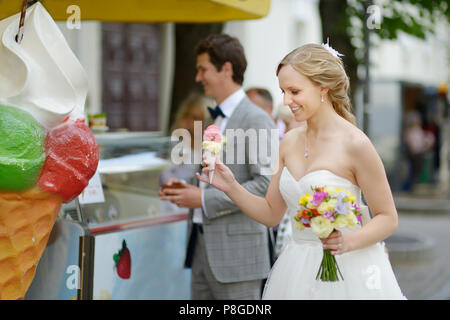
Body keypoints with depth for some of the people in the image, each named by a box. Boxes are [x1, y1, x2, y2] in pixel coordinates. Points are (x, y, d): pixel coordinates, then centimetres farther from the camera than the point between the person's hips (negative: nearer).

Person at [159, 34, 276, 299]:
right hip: (203, 247, 9)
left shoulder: (256, 120, -11)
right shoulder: (216, 119, 17)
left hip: (236, 251, -9)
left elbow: (267, 183, -20)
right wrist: (183, 190, 6)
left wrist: (205, 199, -19)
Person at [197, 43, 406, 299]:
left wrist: (349, 241, -24)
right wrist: (231, 187, -4)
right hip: (297, 269, 6)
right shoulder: (290, 142, 5)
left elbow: (388, 218, -8)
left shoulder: (354, 143, -13)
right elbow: (271, 213, 10)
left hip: (347, 270, -5)